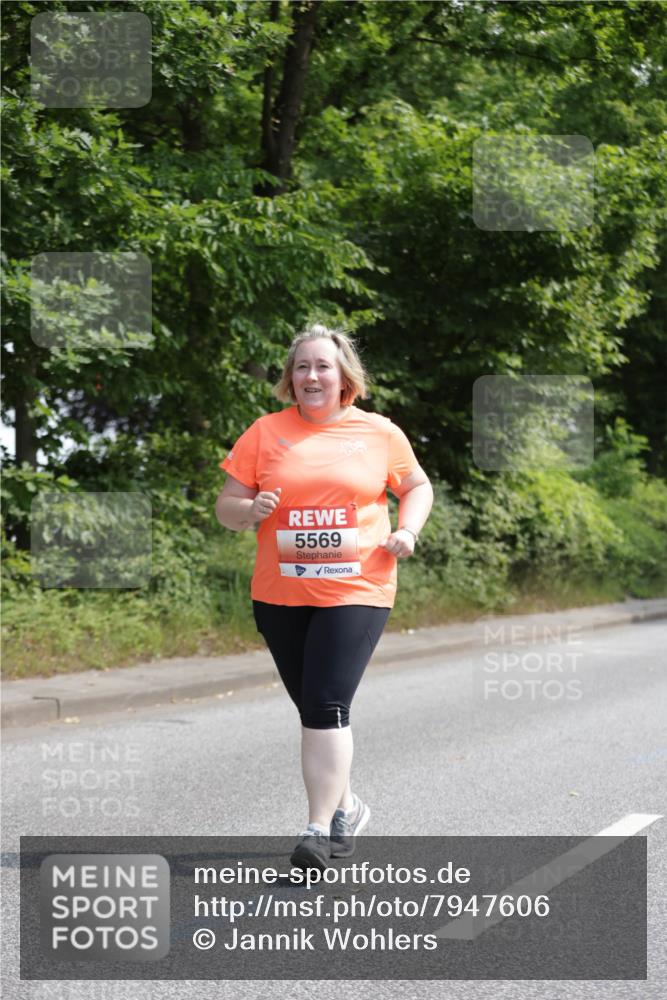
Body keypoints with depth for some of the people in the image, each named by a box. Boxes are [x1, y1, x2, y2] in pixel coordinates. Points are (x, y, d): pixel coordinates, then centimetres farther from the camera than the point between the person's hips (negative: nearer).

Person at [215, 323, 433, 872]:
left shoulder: (379, 432, 4)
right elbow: (226, 507, 7)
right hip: (280, 595, 3)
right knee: (314, 709, 12)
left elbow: (418, 485, 19)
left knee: (327, 706, -15)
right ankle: (346, 806, 34)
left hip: (356, 591, -3)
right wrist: (251, 509, -15)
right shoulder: (266, 432, 4)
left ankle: (318, 829, -11)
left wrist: (408, 529, 0)